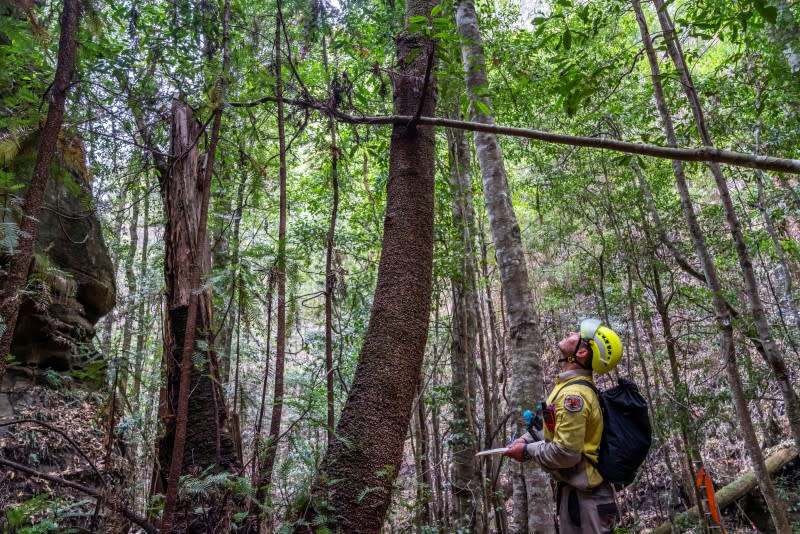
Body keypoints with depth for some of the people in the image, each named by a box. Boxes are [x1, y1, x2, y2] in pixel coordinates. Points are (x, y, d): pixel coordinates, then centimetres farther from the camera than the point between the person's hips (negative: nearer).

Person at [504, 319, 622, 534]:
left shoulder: (573, 394, -25)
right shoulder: (571, 385, 7)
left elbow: (566, 453, -27)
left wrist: (527, 451, -13)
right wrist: (527, 439, 6)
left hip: (582, 495, -10)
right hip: (577, 488, 10)